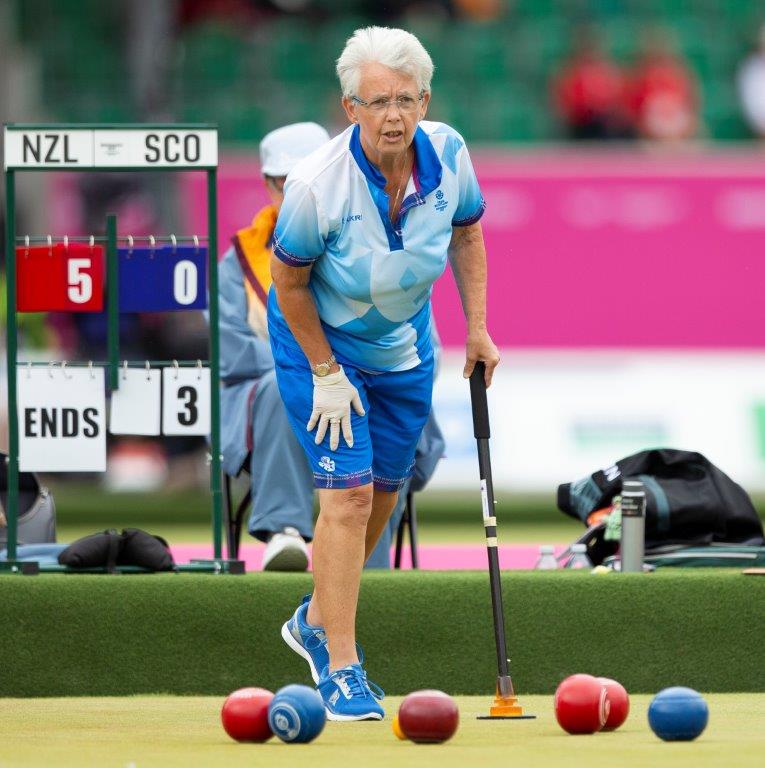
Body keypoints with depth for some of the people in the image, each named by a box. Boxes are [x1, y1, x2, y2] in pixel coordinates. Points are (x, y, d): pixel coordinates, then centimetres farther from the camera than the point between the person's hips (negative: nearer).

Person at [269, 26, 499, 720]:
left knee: (384, 491, 15)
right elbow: (288, 281, -17)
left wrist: (477, 326, -1)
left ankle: (317, 619, 38)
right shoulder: (317, 184, -32)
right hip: (318, 342, -5)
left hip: (405, 345, 5)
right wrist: (326, 374, -13)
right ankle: (340, 669, -8)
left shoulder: (447, 154, -19)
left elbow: (467, 230, 2)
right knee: (349, 492, -14)